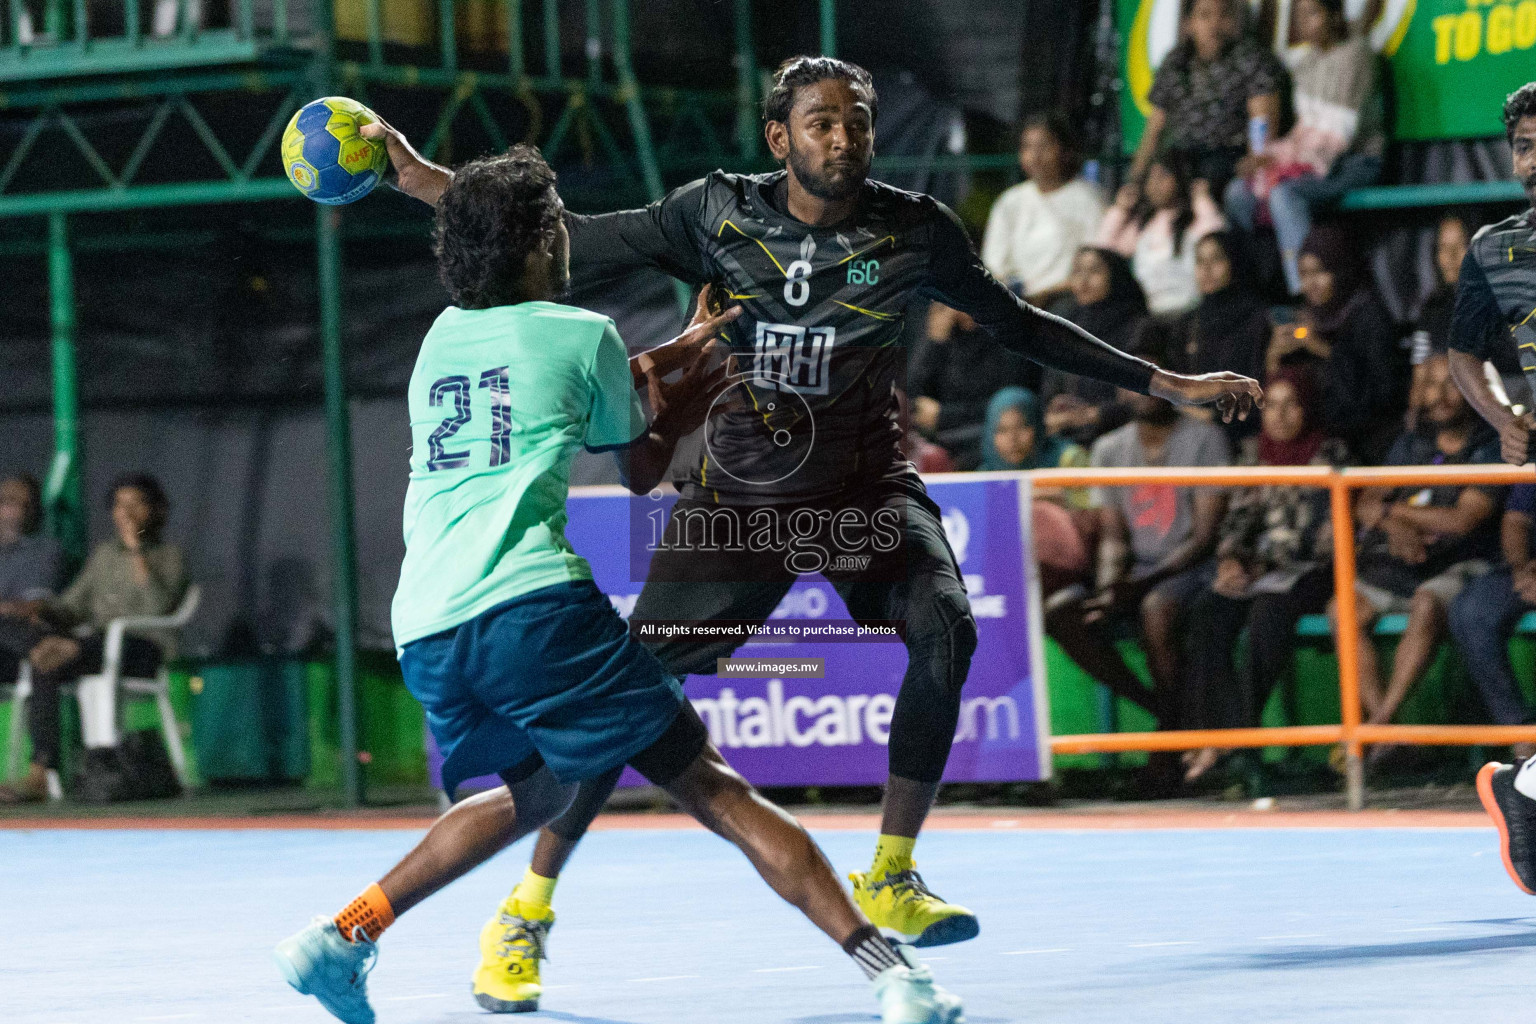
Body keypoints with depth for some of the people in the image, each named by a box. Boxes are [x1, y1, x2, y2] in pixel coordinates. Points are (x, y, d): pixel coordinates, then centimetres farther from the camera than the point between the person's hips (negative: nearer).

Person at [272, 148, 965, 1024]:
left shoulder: (443, 337, 23)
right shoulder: (583, 333, 8)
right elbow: (642, 472, 23)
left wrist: (674, 351, 49)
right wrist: (674, 417, 43)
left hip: (424, 636, 6)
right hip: (531, 605, -6)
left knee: (535, 789, 30)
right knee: (712, 787, -4)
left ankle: (348, 931, 19)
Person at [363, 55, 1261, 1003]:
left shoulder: (914, 230, -4)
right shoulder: (718, 213, -4)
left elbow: (1022, 327, 8)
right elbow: (575, 245, 3)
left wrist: (1169, 384, 8)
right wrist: (436, 184, -3)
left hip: (868, 489, 0)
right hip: (741, 491, 0)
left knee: (944, 626, -28)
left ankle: (890, 879, -15)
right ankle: (529, 906, 7)